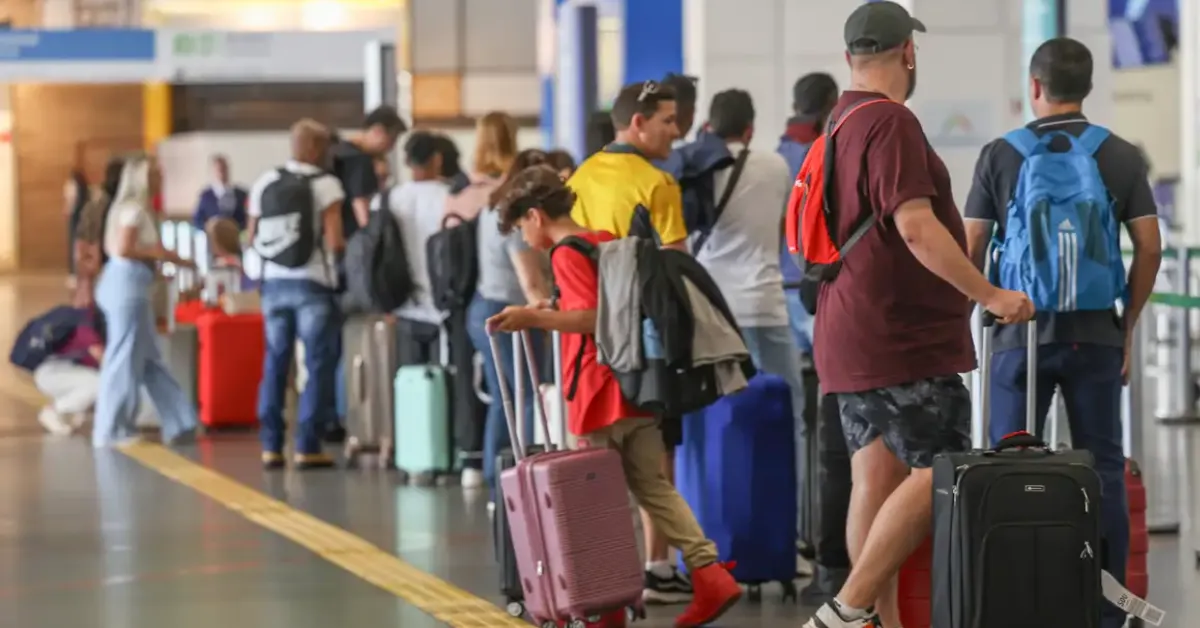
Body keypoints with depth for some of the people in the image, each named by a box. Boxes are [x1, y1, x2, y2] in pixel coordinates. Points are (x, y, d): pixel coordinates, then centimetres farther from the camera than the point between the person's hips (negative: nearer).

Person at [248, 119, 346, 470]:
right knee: (317, 365, 2)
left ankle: (271, 446, 10)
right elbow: (334, 242, -15)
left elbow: (253, 238, 8)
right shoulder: (326, 185, -9)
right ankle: (307, 447, -1)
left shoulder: (265, 182, 5)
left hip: (275, 282, 5)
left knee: (274, 364, 11)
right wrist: (351, 247, 5)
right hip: (313, 283, -4)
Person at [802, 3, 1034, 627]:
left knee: (876, 478, 8)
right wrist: (989, 295, -19)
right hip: (901, 341, -10)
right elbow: (916, 227, -24)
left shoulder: (838, 126, 16)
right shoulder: (891, 123, -15)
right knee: (937, 475, -9)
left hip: (851, 336, 10)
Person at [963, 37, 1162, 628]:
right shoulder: (1122, 157, 2)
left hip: (1022, 333, -1)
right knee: (1102, 470, 5)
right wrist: (1127, 324, 11)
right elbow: (1149, 250, 1)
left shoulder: (1000, 156, -2)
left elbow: (970, 250, -1)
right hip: (1095, 333, 1)